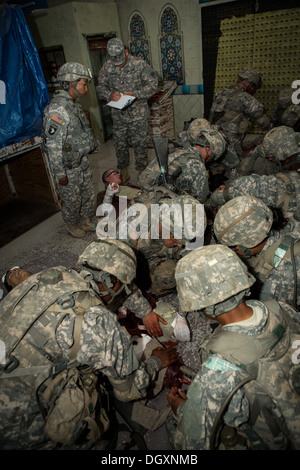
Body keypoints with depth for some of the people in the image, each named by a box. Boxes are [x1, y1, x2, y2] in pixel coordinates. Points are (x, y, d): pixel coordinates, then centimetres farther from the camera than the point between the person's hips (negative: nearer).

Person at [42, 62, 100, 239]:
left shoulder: (73, 104, 7)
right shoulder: (58, 109, -25)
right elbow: (53, 145, -26)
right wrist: (60, 173, -22)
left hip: (83, 160, 9)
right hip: (69, 166, -9)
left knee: (88, 194, 20)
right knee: (72, 199, 9)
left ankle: (87, 221, 41)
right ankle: (72, 225, 34)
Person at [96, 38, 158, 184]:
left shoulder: (140, 64, -9)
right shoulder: (107, 67, -1)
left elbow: (153, 85, -8)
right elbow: (100, 88, 6)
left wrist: (135, 94, -20)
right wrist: (110, 95, -16)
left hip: (138, 113, -3)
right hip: (118, 114, 3)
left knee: (140, 143, 2)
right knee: (120, 143, 12)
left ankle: (142, 171, 21)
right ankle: (124, 170, 31)